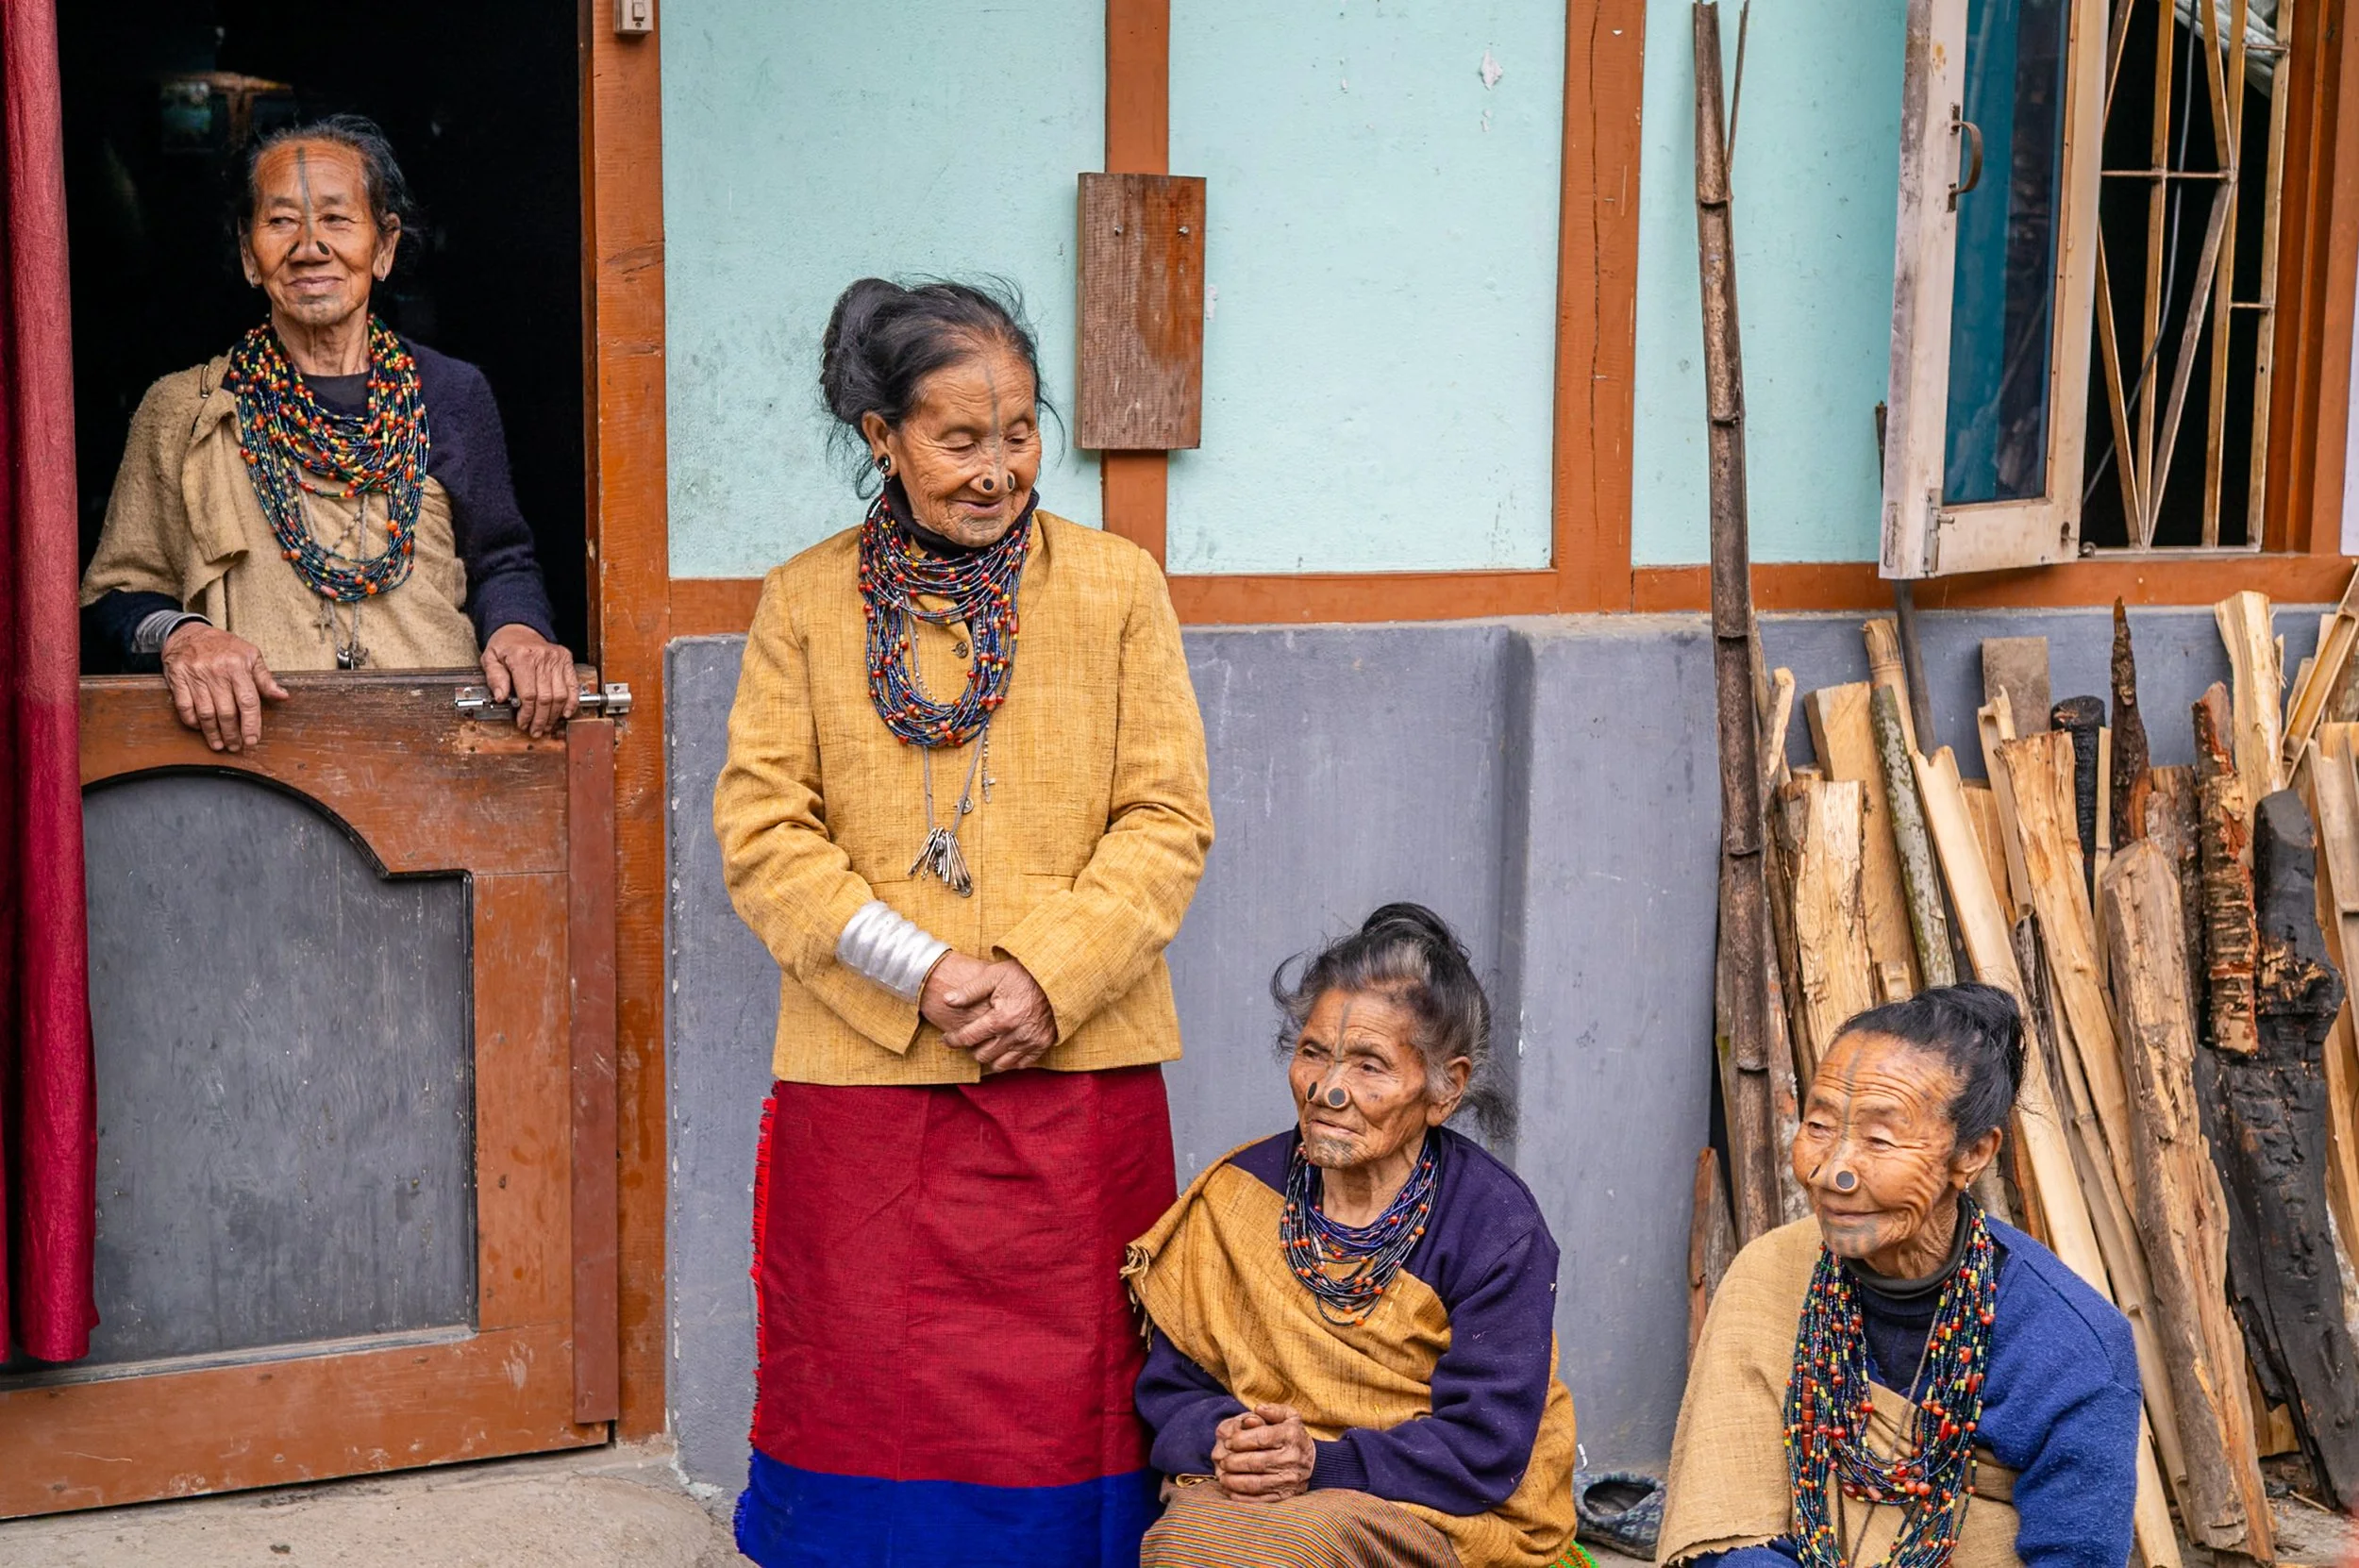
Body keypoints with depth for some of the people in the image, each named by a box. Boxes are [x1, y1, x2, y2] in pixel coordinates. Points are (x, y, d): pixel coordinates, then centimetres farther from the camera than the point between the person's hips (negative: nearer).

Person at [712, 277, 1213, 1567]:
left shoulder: (1117, 586, 4)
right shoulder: (805, 603, 5)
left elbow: (1167, 818, 1)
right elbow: (762, 832, 0)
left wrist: (1047, 978, -12)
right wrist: (922, 969, -12)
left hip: (1075, 1075, 0)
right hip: (863, 1076, 1)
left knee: (1065, 1388, 4)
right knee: (870, 1402, 6)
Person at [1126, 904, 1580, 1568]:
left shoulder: (1498, 1225, -7)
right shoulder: (1238, 1195, 5)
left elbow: (1486, 1448, -12)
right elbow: (1171, 1384, 8)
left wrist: (1325, 1462, -23)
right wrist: (1219, 1440, -16)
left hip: (1443, 1514, -3)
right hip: (1247, 1490, 3)